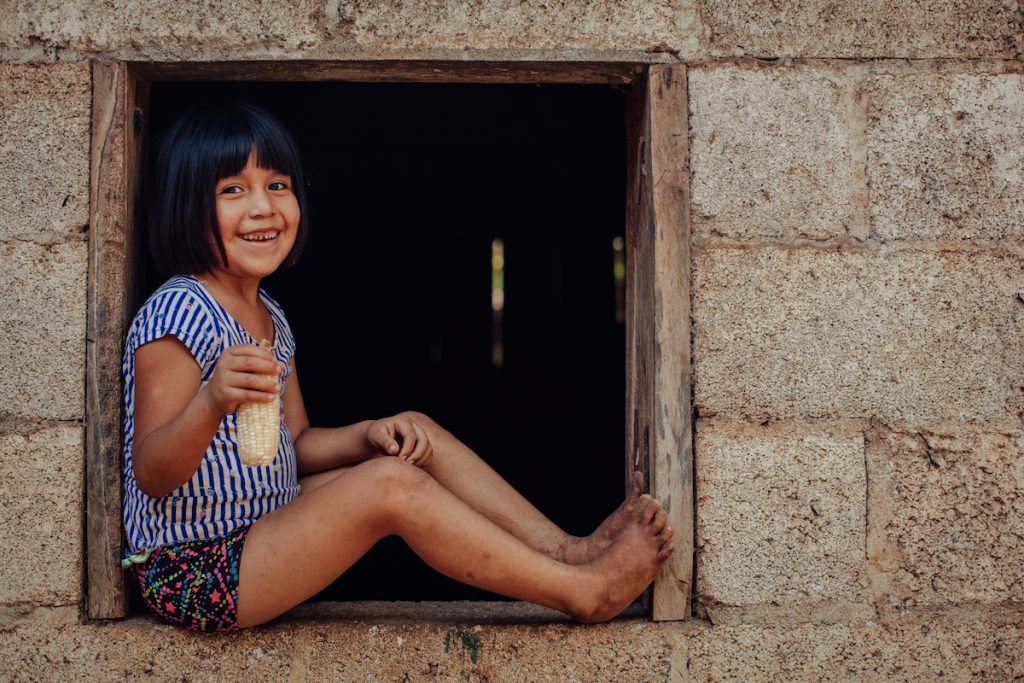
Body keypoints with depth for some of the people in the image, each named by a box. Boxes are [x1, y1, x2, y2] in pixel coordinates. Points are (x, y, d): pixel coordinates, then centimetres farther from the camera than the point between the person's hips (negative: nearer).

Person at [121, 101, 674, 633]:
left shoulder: (268, 316, 10)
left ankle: (566, 549, -1)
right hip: (196, 573, -9)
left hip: (262, 528, 9)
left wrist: (371, 434, -5)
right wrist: (212, 402, -42)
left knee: (415, 435, 4)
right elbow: (150, 475, -23)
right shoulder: (179, 313, -18)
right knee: (390, 483, -24)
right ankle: (584, 591, -15)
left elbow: (294, 447, 14)